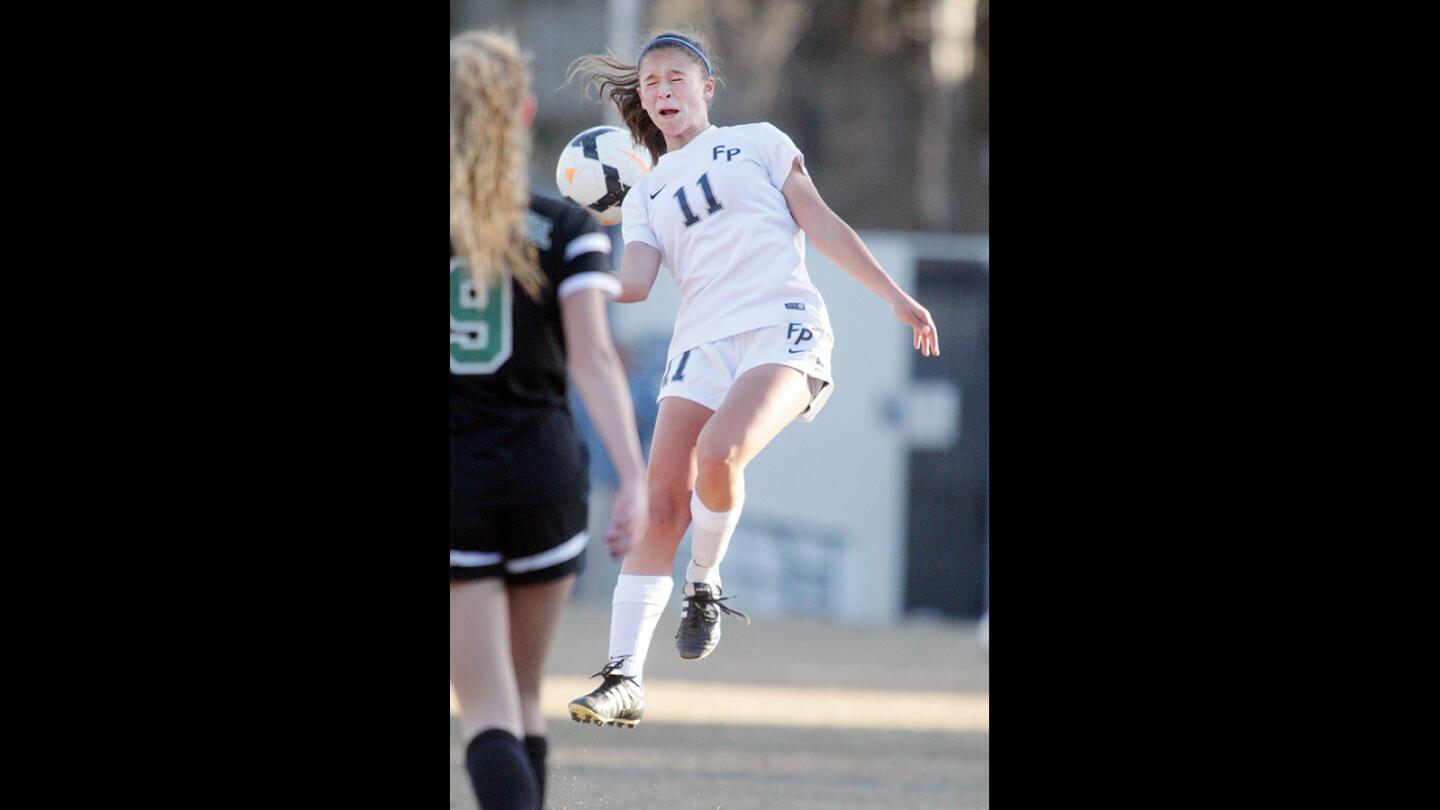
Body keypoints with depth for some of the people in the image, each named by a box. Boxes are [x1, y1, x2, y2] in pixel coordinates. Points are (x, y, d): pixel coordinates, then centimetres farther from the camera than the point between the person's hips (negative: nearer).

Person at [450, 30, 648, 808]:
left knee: (487, 712, -5)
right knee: (523, 696, 19)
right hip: (544, 477, 1)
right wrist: (633, 480, -17)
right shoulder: (564, 230, -1)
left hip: (447, 483, -1)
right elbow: (594, 358, -13)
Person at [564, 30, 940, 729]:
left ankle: (705, 586, -4)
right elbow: (634, 283, 8)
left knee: (718, 454, -31)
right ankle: (624, 678, -7)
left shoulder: (757, 143, 14)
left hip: (782, 327, -4)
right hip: (702, 344, 4)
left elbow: (822, 226, 12)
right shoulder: (644, 197, 22)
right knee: (660, 507, -9)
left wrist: (896, 297, 7)